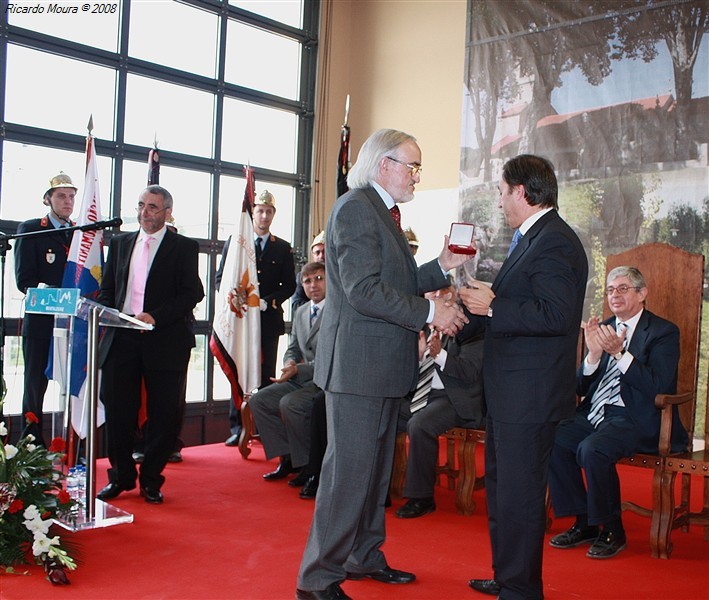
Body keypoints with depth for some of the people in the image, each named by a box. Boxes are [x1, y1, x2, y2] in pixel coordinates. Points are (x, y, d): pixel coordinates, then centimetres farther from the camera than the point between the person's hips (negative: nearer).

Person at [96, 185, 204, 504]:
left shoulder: (184, 247, 2)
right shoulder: (120, 243, 16)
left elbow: (191, 293, -6)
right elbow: (107, 288, 17)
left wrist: (155, 317, -18)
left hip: (165, 340, -3)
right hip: (120, 338, 4)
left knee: (164, 413, 2)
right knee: (117, 410, 5)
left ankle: (151, 480, 16)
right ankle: (121, 476, 21)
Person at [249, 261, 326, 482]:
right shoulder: (301, 312, 15)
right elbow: (293, 348, 23)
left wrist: (298, 370, -24)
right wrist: (290, 362, -2)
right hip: (302, 379, 9)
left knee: (289, 404, -30)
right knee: (258, 401, -4)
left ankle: (309, 464, -10)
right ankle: (288, 458, 3)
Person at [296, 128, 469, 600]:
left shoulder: (383, 212, 19)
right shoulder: (356, 208, -14)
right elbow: (364, 289, -22)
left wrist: (442, 266, 6)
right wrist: (429, 311, -19)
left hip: (384, 366, 10)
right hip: (358, 364, -10)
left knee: (376, 469, 18)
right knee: (349, 471, -4)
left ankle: (364, 556, 32)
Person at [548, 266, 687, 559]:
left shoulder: (663, 332, -2)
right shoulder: (603, 329, 14)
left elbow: (658, 388, -16)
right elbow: (581, 387, 9)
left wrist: (619, 353, -22)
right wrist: (594, 353, -9)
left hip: (636, 418, -6)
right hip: (595, 413, 6)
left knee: (591, 449, -31)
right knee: (551, 439, -18)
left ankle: (611, 530, -8)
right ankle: (583, 522, -2)